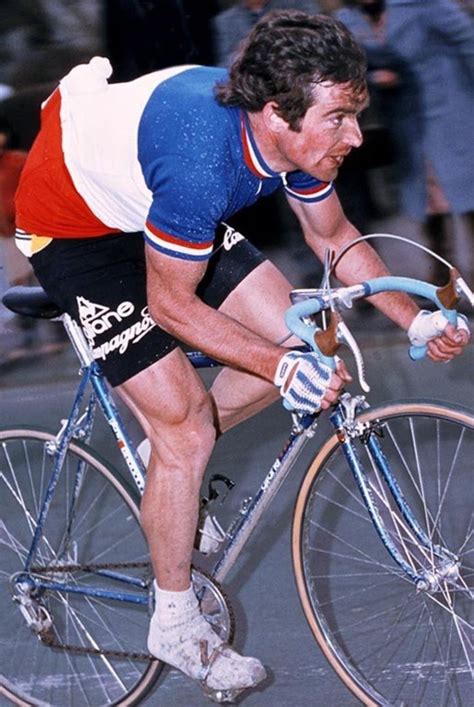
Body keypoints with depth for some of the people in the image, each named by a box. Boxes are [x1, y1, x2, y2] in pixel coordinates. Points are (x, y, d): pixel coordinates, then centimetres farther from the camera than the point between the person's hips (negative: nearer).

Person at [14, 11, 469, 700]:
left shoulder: (294, 133, -17)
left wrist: (416, 320, -5)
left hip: (154, 205, 8)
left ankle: (168, 453, 22)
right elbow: (171, 304, -27)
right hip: (73, 224, -8)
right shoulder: (204, 160, -40)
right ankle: (176, 626, 6)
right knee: (186, 423, -10)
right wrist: (282, 368, -31)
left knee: (294, 339, 1)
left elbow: (333, 236, 4)